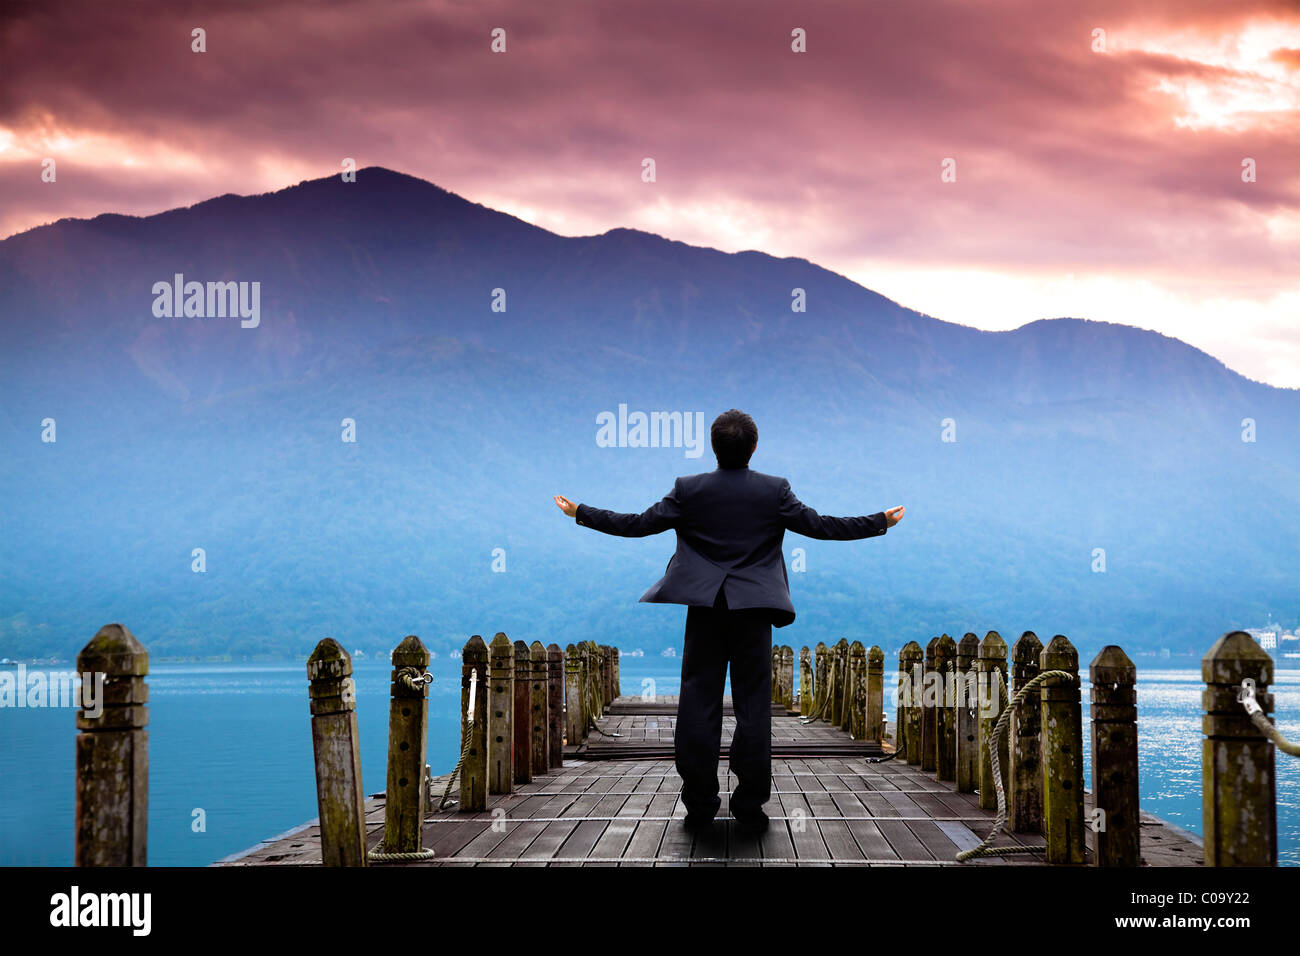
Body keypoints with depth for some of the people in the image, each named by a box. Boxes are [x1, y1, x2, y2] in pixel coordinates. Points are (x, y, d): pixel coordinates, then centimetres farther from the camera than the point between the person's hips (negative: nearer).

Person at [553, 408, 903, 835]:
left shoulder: (689, 490, -4)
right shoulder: (774, 491, -4)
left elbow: (637, 524, -2)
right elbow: (821, 526, -1)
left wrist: (580, 513, 10)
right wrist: (881, 521, 11)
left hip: (703, 609, 1)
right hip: (753, 610, -1)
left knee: (698, 704, 6)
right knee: (753, 705, 3)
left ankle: (699, 805, 7)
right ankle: (749, 808, 3)